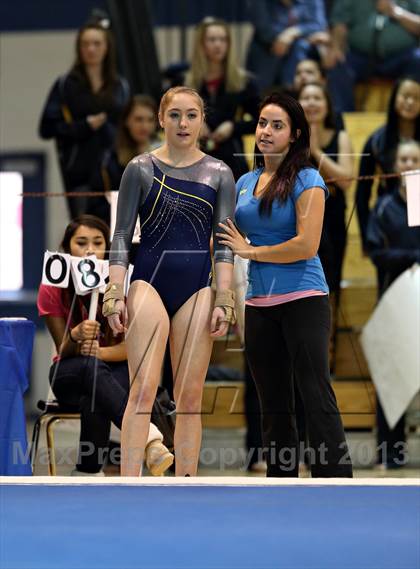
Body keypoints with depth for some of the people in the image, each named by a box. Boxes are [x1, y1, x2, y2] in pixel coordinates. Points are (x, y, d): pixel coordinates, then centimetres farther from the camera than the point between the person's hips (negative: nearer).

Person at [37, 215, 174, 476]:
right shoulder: (53, 289, -7)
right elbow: (64, 351, -9)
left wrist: (99, 351, -30)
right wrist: (76, 336, -33)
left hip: (115, 369, 0)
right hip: (70, 375, 0)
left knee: (93, 403, -40)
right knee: (91, 367, -40)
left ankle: (89, 474, -34)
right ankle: (150, 439, -57)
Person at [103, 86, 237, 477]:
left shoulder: (219, 174, 8)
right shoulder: (141, 169, 5)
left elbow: (224, 242, 5)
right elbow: (121, 235, 3)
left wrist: (223, 299, -4)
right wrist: (114, 295, -6)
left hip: (197, 288, 2)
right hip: (149, 283, -2)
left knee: (190, 398, 1)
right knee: (143, 391, -13)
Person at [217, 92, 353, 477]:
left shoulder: (307, 181, -6)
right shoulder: (244, 183, 13)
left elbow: (306, 245, -15)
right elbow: (231, 239, 23)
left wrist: (250, 250, -9)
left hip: (303, 299, -7)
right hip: (259, 305, 7)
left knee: (317, 399, -11)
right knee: (274, 405, 10)